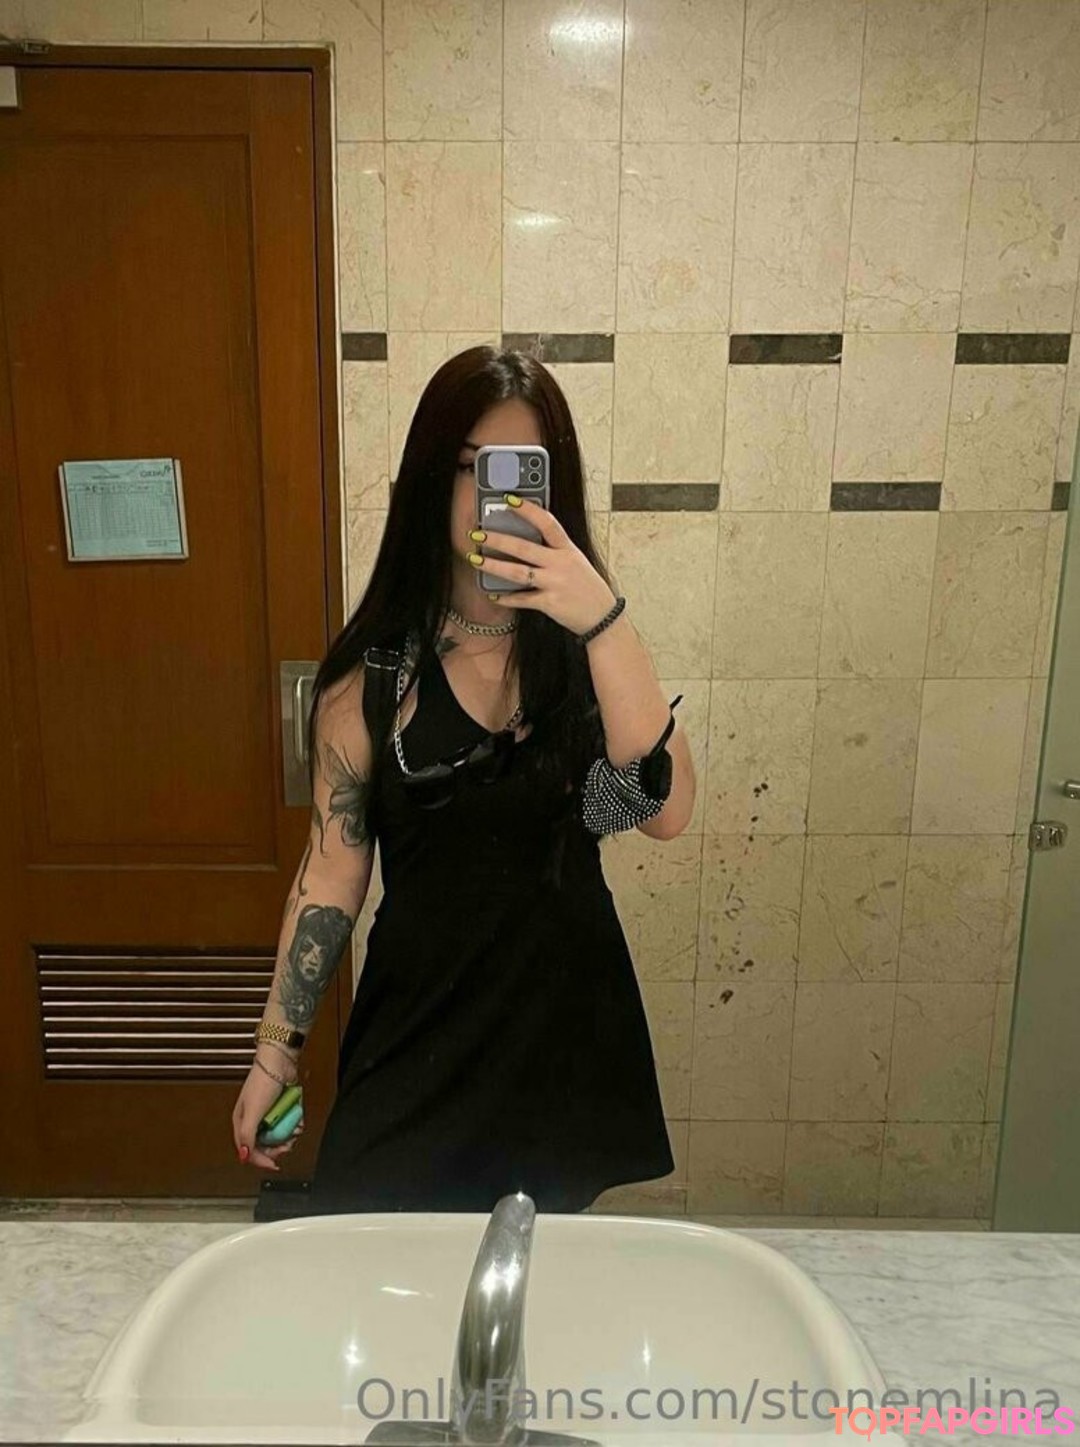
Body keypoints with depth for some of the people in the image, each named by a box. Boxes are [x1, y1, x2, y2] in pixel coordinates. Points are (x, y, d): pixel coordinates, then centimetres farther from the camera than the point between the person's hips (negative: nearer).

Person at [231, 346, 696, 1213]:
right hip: (412, 1040, 0)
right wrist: (276, 1052, 2)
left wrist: (605, 621, -28)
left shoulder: (584, 649, -4)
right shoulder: (376, 670, -6)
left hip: (562, 1036, 1)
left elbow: (666, 812, -19)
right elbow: (331, 871, -1)